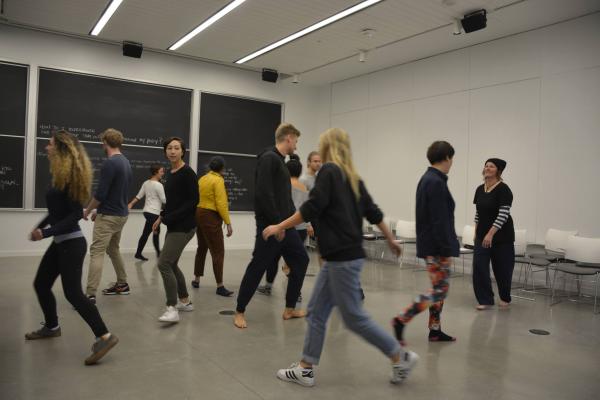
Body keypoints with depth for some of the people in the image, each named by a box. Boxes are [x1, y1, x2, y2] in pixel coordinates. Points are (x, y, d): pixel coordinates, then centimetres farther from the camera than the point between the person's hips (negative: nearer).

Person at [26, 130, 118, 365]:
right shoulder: (60, 175, 9)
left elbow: (76, 214, -20)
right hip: (61, 242, 10)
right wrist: (40, 226, 15)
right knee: (41, 284, 19)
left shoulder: (70, 176, -17)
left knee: (72, 292, -12)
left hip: (71, 243, -9)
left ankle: (104, 337, -11)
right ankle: (51, 327, 38)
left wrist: (46, 232, -20)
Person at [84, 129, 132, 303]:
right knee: (113, 250, 22)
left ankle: (90, 295, -10)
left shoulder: (110, 163, -19)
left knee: (96, 253, -9)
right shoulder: (126, 163, 10)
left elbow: (101, 193, -21)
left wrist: (87, 211, -4)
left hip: (109, 216, -9)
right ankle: (122, 284, 31)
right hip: (121, 214, 9)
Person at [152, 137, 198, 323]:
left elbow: (193, 200, -17)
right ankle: (185, 301, 27)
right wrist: (161, 217, 9)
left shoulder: (187, 172, -13)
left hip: (183, 226, -9)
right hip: (174, 225, 9)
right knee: (171, 264, 13)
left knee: (164, 263, -13)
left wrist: (169, 218, -19)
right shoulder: (170, 173, 13)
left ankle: (171, 309, -8)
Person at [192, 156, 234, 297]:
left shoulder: (202, 179, 11)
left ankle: (196, 280, 29)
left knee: (202, 248, 21)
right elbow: (221, 204, -19)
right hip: (210, 217, -8)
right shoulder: (218, 180, -12)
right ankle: (220, 286, -5)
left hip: (198, 214, 9)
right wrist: (228, 223, -17)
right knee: (218, 252, -5)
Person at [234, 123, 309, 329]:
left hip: (285, 225, 10)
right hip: (270, 225, -10)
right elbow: (263, 193, -24)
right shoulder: (269, 158, -13)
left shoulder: (280, 161, 18)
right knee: (257, 267, -2)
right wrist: (276, 222, -22)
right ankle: (240, 312, 14)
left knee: (300, 260, 12)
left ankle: (290, 309, 21)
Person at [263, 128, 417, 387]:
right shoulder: (352, 177, 15)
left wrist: (279, 227, -9)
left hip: (342, 257, -9)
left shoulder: (329, 171, -9)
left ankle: (402, 357, 15)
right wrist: (390, 239, 28)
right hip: (346, 255, 9)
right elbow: (373, 212, 17)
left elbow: (312, 208, -17)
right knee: (316, 312, 11)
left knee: (354, 317, 1)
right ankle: (305, 369, 18)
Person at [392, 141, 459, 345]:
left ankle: (435, 330, 22)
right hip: (436, 246, -10)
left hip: (429, 243, 10)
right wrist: (446, 250, -19)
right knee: (438, 290, -4)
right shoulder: (436, 182, -19)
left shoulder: (427, 179, 13)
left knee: (441, 288, 15)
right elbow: (440, 220, -22)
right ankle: (401, 320, -3)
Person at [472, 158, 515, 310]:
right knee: (479, 266, -5)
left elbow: (503, 214, -20)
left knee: (502, 268, 8)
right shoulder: (480, 189, 6)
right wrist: (476, 232, 10)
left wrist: (491, 234, -24)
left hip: (501, 236, -5)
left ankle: (505, 298, 29)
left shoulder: (503, 189, -14)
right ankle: (485, 300, 3)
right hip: (482, 235, 6)